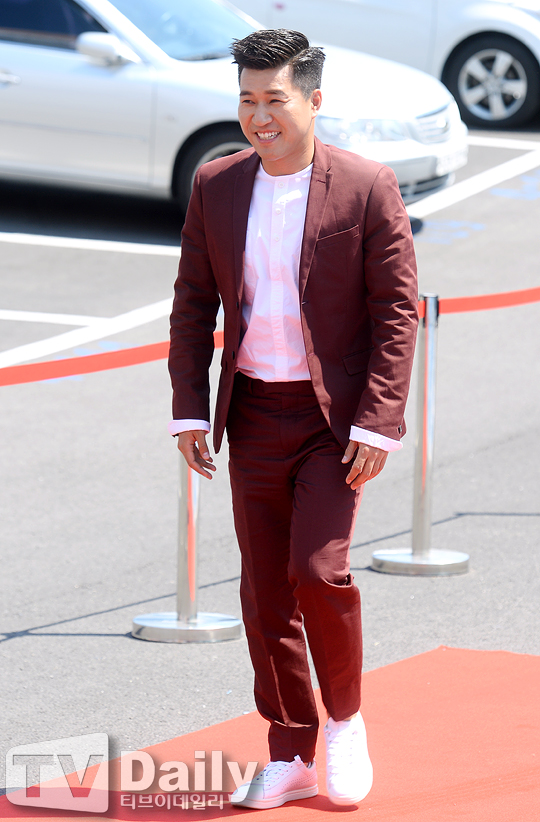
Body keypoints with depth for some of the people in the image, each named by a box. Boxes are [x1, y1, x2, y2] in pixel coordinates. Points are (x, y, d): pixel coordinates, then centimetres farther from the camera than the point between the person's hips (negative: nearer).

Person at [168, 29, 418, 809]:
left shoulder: (367, 188, -10)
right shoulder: (215, 186, 2)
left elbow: (397, 311, -8)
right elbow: (193, 303, 8)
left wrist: (378, 424, -13)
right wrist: (189, 411, 2)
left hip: (336, 415, -4)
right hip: (254, 415, 4)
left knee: (318, 570, -16)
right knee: (264, 591, 6)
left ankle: (345, 718, 10)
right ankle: (290, 759, 18)